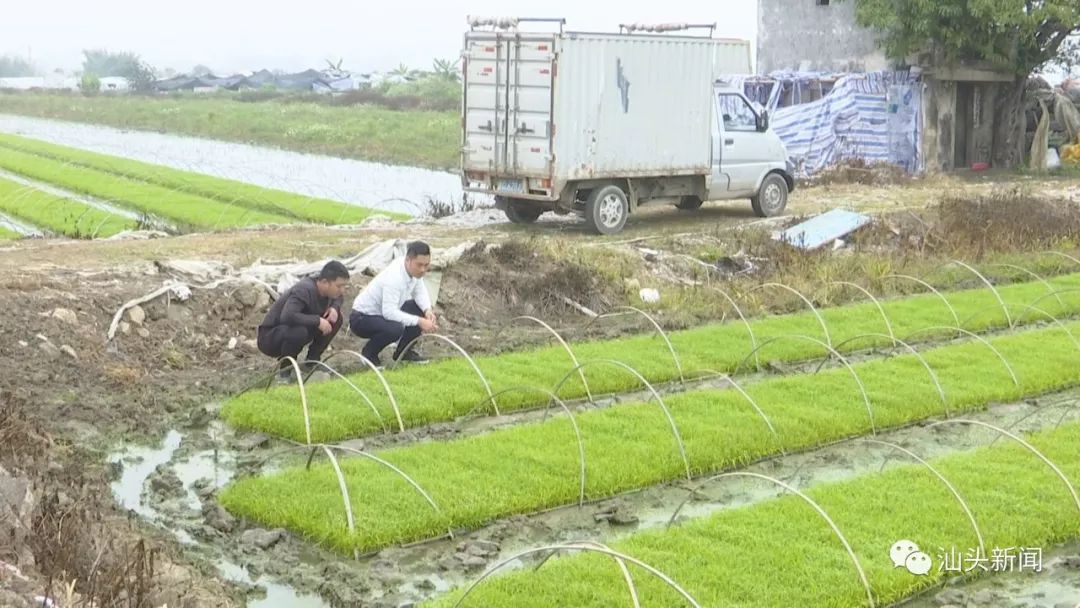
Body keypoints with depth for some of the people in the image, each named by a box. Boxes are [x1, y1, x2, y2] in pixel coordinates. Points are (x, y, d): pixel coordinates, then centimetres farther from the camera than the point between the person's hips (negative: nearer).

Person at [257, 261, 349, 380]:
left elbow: (338, 297, 17)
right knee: (299, 332, -39)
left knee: (335, 319, -3)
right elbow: (287, 317, -45)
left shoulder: (325, 288, -7)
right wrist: (317, 320, -36)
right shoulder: (304, 291, -31)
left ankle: (312, 361, 10)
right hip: (270, 337, -8)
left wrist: (334, 307, -7)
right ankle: (284, 370, -12)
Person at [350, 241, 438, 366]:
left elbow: (420, 292, 2)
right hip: (362, 318, -9)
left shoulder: (413, 269, -8)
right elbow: (389, 312, -38)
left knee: (423, 311, -4)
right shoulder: (394, 277, -33)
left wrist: (428, 310, -19)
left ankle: (403, 351, 13)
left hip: (384, 312, 9)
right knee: (395, 328, -37)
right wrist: (418, 321, -39)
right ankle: (369, 353, -7)